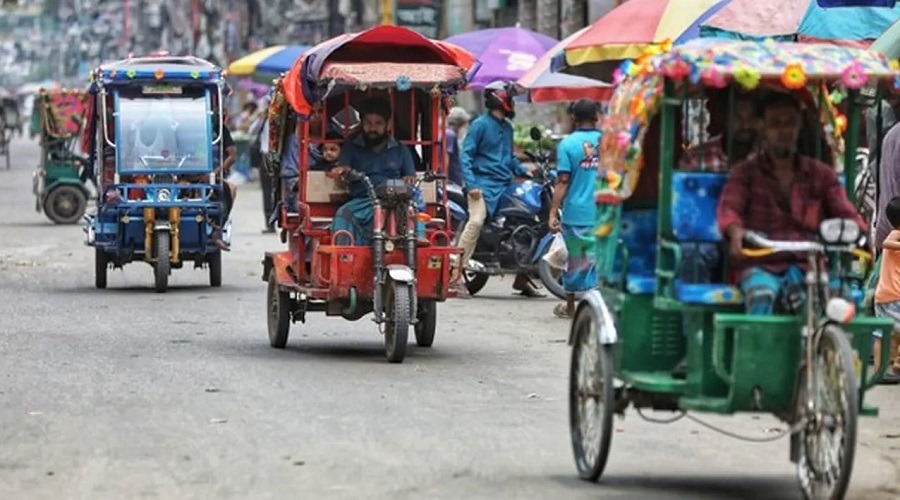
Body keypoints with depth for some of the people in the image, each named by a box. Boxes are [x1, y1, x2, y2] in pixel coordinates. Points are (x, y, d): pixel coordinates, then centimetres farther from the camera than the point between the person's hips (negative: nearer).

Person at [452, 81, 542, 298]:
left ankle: (522, 279, 15)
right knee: (476, 221, -25)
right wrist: (471, 184, -19)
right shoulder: (480, 124, -4)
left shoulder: (507, 127, 19)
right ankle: (456, 275, -25)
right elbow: (466, 155, -8)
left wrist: (523, 172, 13)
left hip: (505, 186, 8)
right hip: (484, 185, -8)